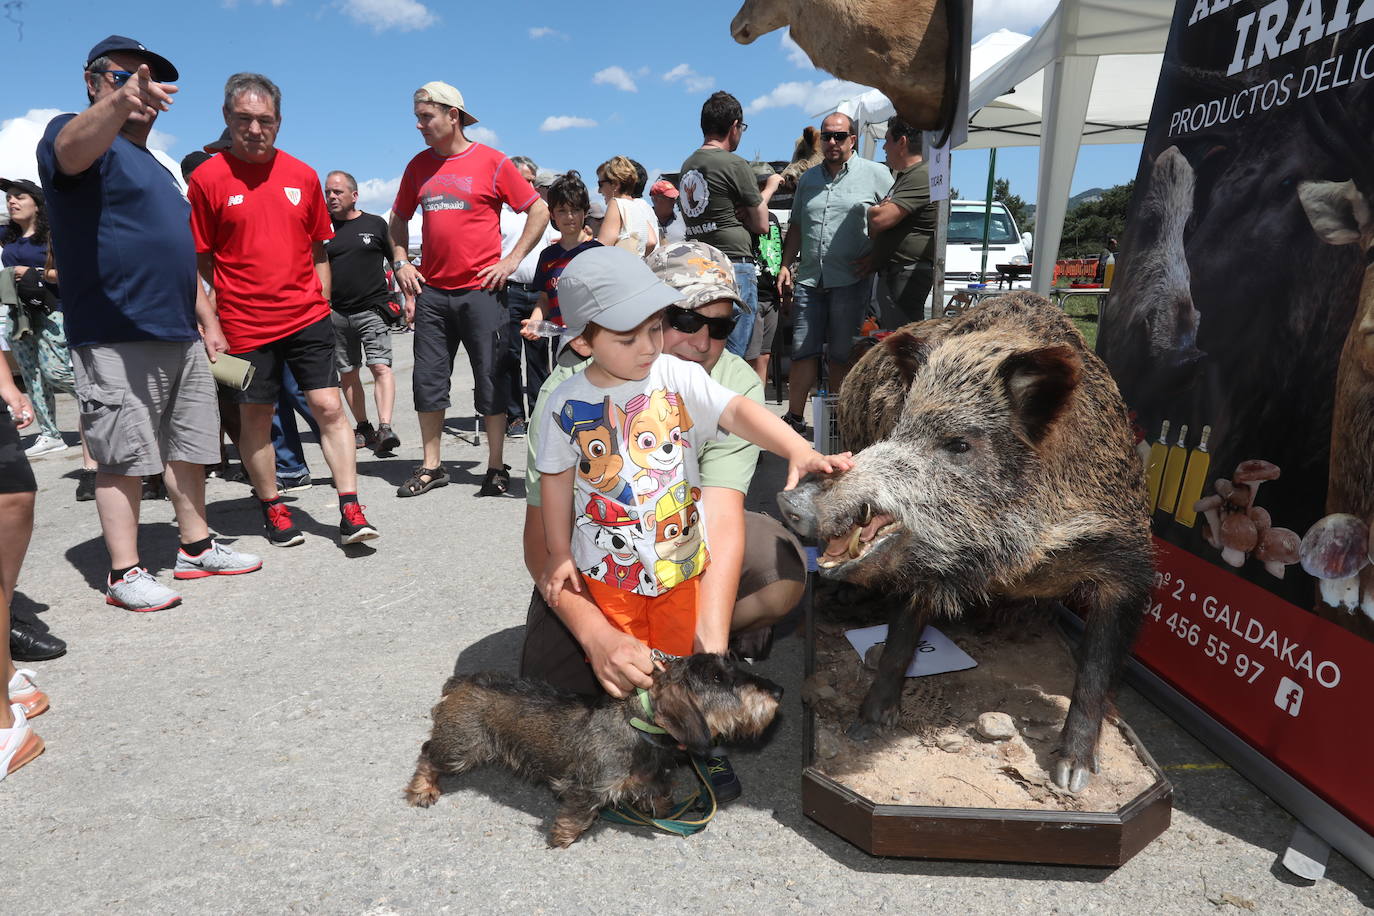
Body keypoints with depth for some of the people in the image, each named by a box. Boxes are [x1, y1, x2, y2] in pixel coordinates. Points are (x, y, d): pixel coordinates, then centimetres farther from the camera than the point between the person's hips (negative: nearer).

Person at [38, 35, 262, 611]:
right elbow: (73, 147, -28)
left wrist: (208, 322, 20)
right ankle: (124, 574, 3)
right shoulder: (79, 134, -1)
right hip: (116, 341, -8)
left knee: (189, 449, 12)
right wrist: (119, 103, -47)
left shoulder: (156, 170, 24)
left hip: (180, 337, 8)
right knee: (124, 457, -5)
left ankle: (196, 547, 22)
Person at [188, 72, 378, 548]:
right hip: (245, 324, -1)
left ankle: (350, 510, 1)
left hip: (307, 316, 2)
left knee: (329, 407, -3)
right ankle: (272, 508, 24)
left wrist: (321, 302, 9)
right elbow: (198, 260, 1)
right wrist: (210, 323, -1)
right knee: (255, 416, 7)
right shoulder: (208, 178, -1)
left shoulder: (302, 175, 7)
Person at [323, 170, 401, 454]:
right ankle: (363, 428, 20)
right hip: (336, 312, 3)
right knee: (347, 374, 8)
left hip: (373, 309, -3)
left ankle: (385, 428, -23)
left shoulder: (375, 224, 6)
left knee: (380, 367, -16)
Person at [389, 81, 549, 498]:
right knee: (428, 380, 5)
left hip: (480, 290, -4)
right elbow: (399, 218, 24)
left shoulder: (491, 162, -1)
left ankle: (496, 468, 10)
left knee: (490, 380, 0)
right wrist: (401, 263, 10)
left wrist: (512, 260, -7)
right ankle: (431, 466, 17)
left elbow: (539, 210, -1)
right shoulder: (419, 165, 12)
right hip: (432, 292, 5)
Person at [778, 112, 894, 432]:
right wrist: (786, 265, 12)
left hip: (851, 281, -4)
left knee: (841, 354, 2)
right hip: (809, 279, 4)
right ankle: (794, 417, 10)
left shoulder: (876, 174, 4)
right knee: (803, 351, 2)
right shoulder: (808, 178, 18)